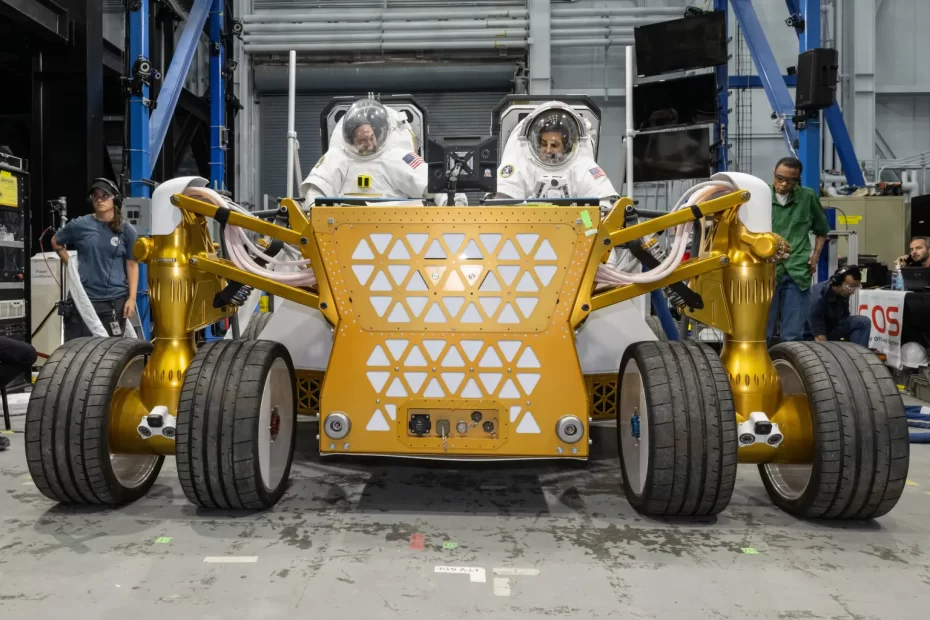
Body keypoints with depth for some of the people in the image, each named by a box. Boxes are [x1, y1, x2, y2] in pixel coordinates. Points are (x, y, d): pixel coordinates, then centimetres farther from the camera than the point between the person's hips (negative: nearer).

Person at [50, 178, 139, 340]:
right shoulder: (80, 225, 2)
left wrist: (132, 298, -6)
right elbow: (56, 242, 20)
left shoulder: (126, 230, -1)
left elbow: (132, 265, 0)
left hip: (115, 300, -1)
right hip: (83, 297, 1)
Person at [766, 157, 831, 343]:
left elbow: (822, 230, 23)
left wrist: (815, 256, 11)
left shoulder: (808, 197, 8)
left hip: (798, 273, 2)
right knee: (763, 332, 3)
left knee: (793, 336, 5)